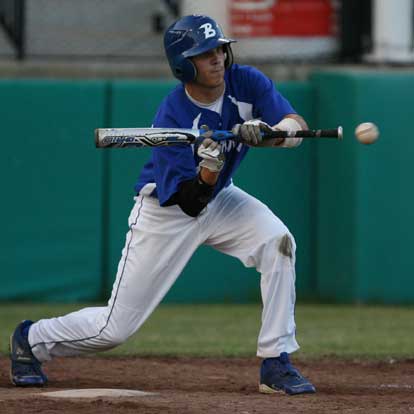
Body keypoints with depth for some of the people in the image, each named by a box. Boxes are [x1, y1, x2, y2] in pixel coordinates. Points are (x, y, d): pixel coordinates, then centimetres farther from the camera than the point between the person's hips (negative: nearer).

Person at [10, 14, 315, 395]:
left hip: (219, 197, 5)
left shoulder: (246, 82, -16)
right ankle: (32, 339, 28)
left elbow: (298, 127, -24)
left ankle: (276, 364, -16)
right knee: (117, 326, -2)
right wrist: (208, 168, -47)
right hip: (167, 211, -5)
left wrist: (265, 133, -44)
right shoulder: (172, 118, -29)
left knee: (278, 242, -25)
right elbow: (190, 203, -28)